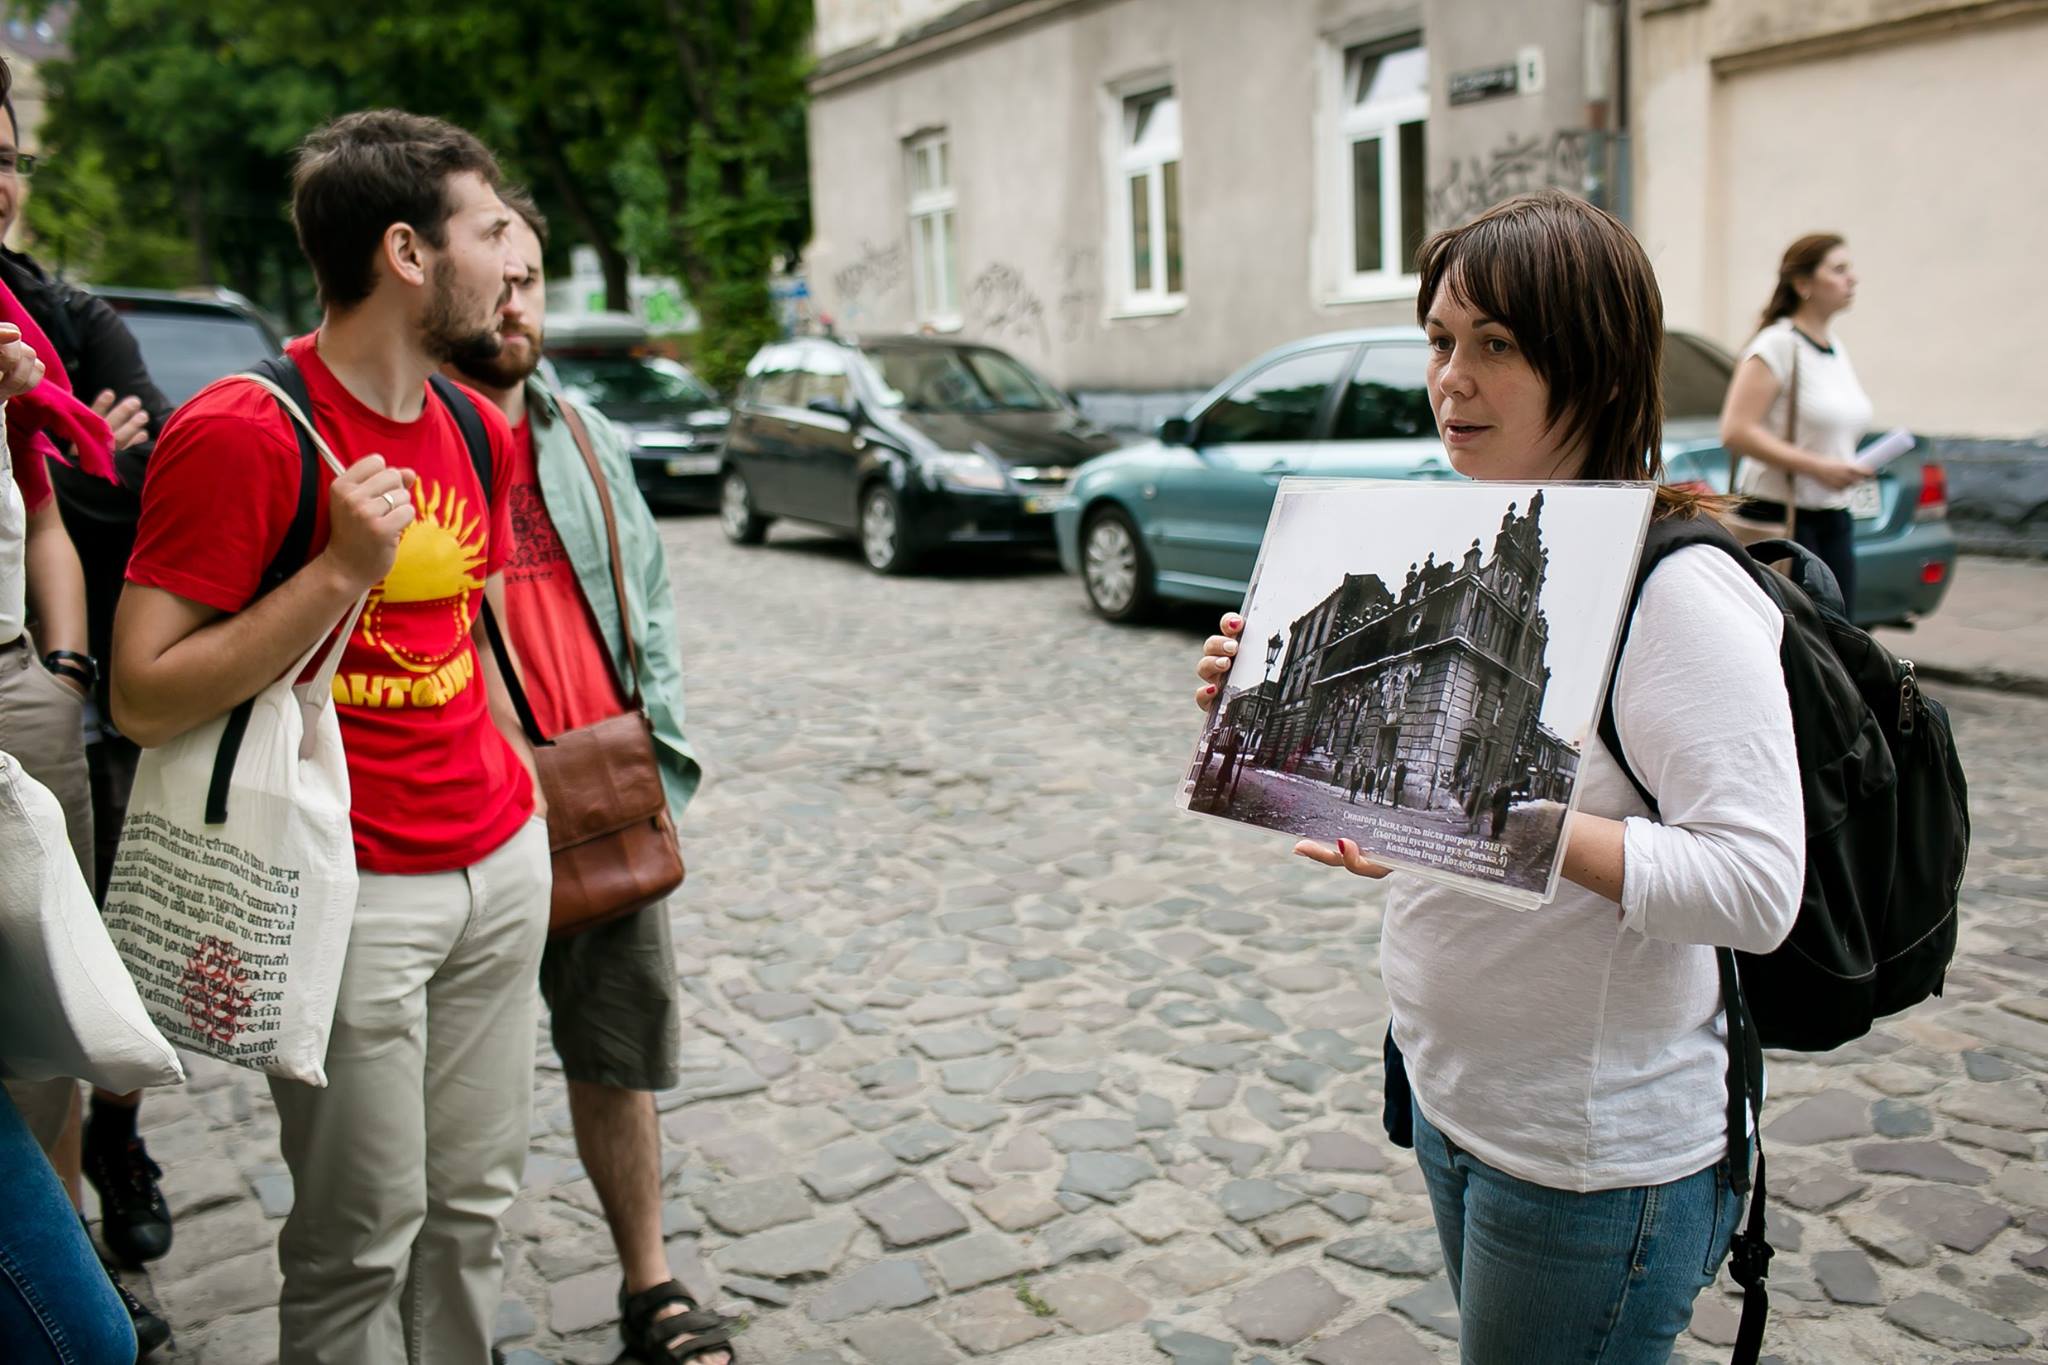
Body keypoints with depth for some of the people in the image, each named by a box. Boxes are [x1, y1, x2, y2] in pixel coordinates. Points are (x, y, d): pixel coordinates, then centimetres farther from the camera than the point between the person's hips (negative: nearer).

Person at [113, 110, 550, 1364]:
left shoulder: (479, 433, 9)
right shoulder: (242, 434, -14)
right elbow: (147, 699, -15)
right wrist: (342, 570, -23)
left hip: (501, 868, 7)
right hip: (351, 887, -6)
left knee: (476, 1199, 15)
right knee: (363, 1234, 6)